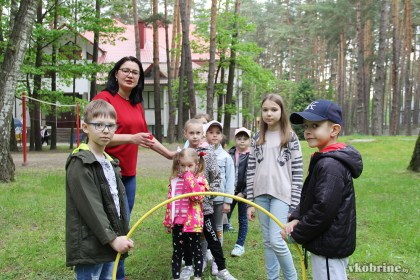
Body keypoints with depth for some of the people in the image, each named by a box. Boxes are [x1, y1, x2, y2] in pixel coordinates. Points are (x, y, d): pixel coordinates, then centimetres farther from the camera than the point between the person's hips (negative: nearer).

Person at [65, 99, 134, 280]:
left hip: (110, 244, 8)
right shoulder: (79, 163, -13)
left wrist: (122, 235, 12)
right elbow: (90, 207, -19)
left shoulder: (111, 162, 14)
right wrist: (112, 238, -19)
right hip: (89, 247, -8)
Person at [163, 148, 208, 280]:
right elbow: (170, 201, 10)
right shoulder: (174, 180, 4)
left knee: (196, 250, 11)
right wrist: (167, 221, 12)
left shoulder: (200, 180, -8)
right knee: (177, 251, 15)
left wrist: (189, 177, -23)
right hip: (177, 222, 4)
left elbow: (198, 196, -28)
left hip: (192, 222, -4)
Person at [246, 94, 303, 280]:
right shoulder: (257, 138, 8)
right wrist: (250, 201, 5)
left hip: (281, 194, -4)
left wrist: (295, 204, -7)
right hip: (261, 195, 4)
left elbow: (297, 173, -4)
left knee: (276, 240, -10)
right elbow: (251, 171, 8)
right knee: (267, 241, 10)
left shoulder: (290, 137, -2)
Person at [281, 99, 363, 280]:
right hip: (332, 245, 10)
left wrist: (296, 235, -15)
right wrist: (296, 218, -2)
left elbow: (324, 210, -27)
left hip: (329, 249, -10)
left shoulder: (330, 165, -23)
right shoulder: (324, 160, 8)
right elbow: (309, 198, 14)